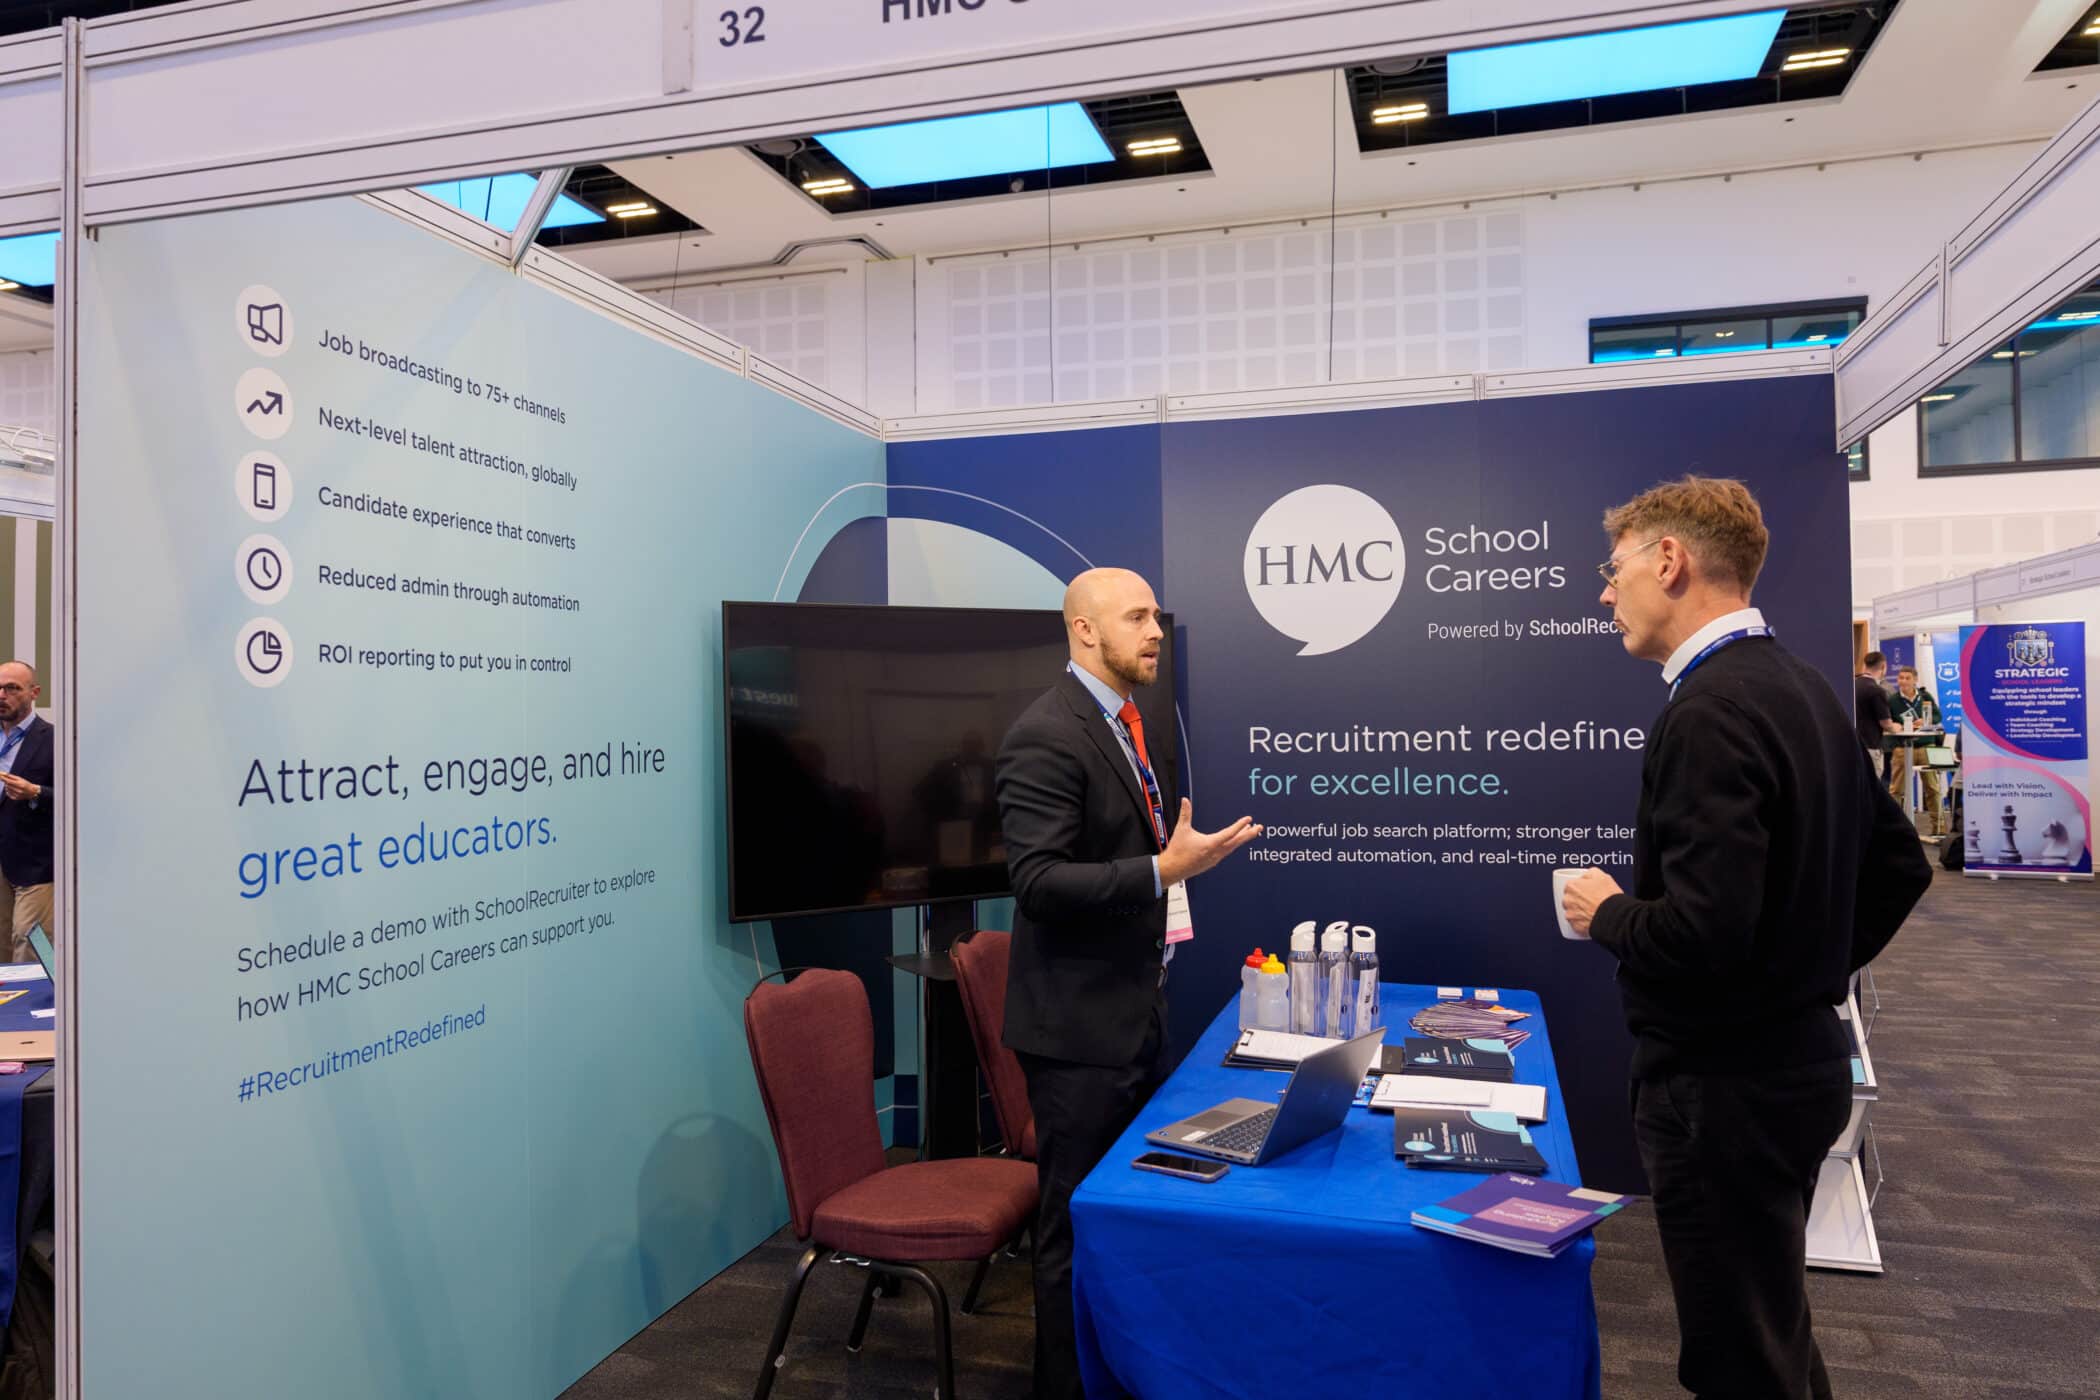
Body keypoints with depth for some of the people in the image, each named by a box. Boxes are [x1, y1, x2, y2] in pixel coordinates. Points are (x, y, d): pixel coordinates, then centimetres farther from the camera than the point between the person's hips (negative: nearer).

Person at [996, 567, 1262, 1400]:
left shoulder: (1145, 721, 10)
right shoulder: (1045, 737, -19)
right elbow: (1039, 880, -25)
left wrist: (1188, 855, 8)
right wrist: (1164, 871, -28)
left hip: (1139, 1006, 9)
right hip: (1079, 1021, -9)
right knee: (1078, 1224, 4)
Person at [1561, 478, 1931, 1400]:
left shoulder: (1710, 711, -23)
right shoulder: (1801, 687, 7)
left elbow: (1704, 930, -29)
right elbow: (1899, 866, 15)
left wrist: (1607, 915, -11)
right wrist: (1819, 965, 17)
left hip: (1726, 1088, -10)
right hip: (1801, 1057, 10)